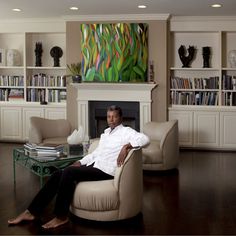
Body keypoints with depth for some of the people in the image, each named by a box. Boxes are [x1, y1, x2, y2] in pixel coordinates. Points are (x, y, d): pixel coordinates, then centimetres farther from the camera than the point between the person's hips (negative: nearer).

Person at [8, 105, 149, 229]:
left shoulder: (126, 131, -3)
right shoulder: (106, 132, 22)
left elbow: (145, 139, -19)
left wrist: (126, 146, -29)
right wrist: (80, 162, 13)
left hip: (106, 170, -8)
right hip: (94, 164, 8)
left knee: (68, 172, -26)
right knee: (58, 174, -9)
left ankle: (61, 216, -16)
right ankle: (32, 212, -8)